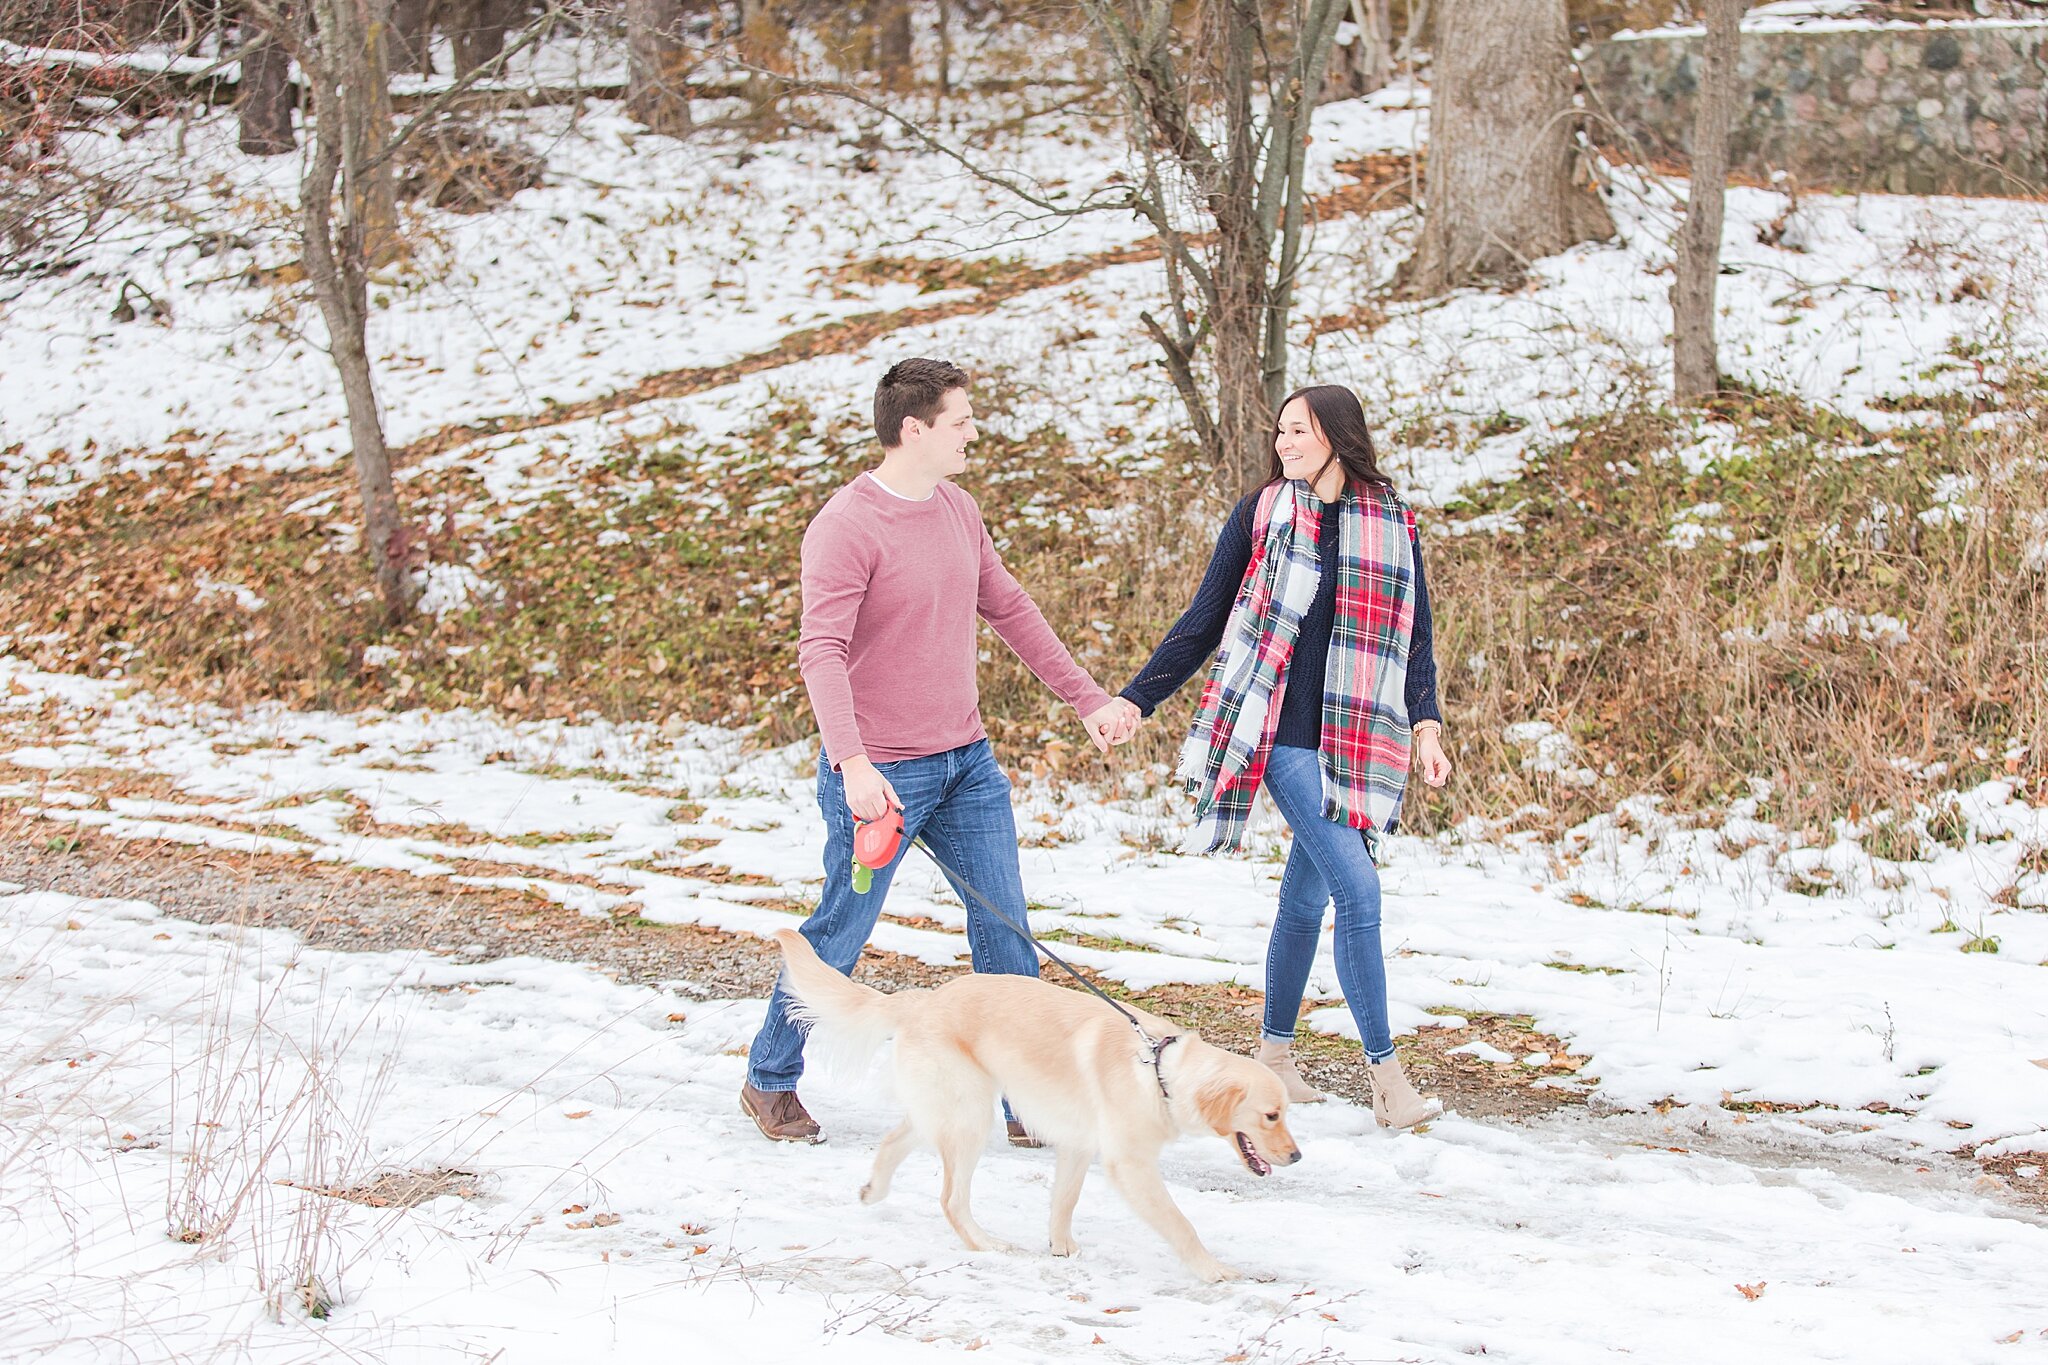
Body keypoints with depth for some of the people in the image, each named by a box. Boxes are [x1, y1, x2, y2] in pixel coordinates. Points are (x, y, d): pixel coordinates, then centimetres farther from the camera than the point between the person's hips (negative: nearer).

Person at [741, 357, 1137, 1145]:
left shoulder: (958, 511, 7)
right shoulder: (846, 527, -18)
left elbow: (1010, 610, 17)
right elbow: (821, 650, -27)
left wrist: (1088, 700, 17)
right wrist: (852, 764, -38)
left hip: (966, 761, 7)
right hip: (881, 776, -7)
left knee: (1005, 927, 5)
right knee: (839, 936, 6)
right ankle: (770, 1081, 25)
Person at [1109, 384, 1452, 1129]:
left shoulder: (1394, 528, 7)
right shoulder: (1259, 514, 2)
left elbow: (1415, 639, 8)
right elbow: (1204, 620, 6)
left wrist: (1426, 723, -6)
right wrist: (1136, 698, 3)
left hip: (1353, 740, 3)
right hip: (1281, 731, -3)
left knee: (1307, 895, 11)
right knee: (1356, 888, -14)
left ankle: (1275, 1048, 28)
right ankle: (1384, 1069, -11)